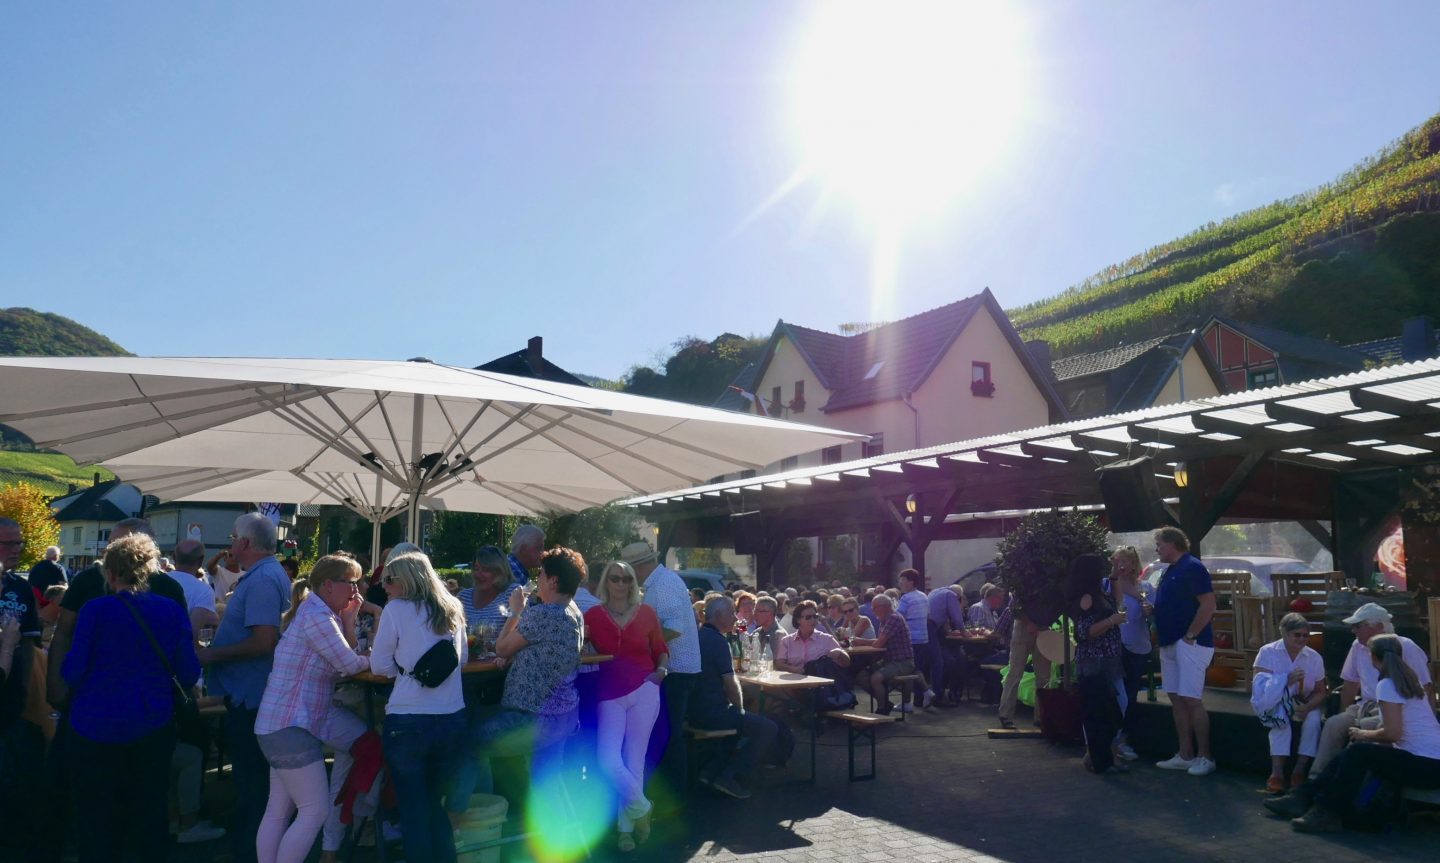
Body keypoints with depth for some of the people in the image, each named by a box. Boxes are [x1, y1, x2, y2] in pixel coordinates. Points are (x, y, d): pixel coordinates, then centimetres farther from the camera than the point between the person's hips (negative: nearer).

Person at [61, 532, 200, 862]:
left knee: (97, 813, 13)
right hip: (153, 724, 2)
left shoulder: (95, 610, -12)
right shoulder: (173, 612, -5)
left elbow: (73, 672, -12)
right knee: (149, 810, 13)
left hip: (98, 723, -2)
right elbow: (188, 675, -3)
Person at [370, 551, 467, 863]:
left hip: (408, 721, -5)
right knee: (435, 804, 19)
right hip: (452, 720, 5)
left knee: (413, 808, 9)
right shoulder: (453, 609, 10)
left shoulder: (397, 609, -5)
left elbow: (380, 666, 0)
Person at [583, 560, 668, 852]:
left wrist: (661, 672, -4)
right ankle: (640, 808, 12)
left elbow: (661, 650, 12)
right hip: (609, 695, 0)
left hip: (644, 691, 0)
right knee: (608, 759, -11)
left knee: (635, 757, 3)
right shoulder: (593, 615, 2)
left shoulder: (646, 612, 5)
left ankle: (626, 826, 17)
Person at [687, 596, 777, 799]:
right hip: (713, 713, -10)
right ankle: (730, 777, -2)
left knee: (746, 723, 26)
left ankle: (711, 772, 16)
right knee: (768, 728, -3)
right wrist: (740, 709, 2)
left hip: (695, 711, 10)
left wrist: (737, 711, 22)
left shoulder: (697, 636, 14)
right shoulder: (718, 641, -16)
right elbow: (731, 684, -16)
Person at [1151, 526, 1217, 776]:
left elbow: (1208, 605, -19)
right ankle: (1185, 755, 16)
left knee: (1191, 700, -7)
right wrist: (1149, 609, 6)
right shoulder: (1171, 570, 16)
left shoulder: (1192, 567, -13)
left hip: (1189, 643, -10)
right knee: (1176, 700, 10)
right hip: (1169, 643, 10)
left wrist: (1190, 635, -18)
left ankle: (1204, 757, 3)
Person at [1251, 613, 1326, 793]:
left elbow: (1320, 692, 2)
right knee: (1282, 715, -33)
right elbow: (1260, 686, -14)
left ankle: (1299, 772, -19)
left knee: (1313, 719, -28)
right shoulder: (1268, 652, -8)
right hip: (1274, 703, -3)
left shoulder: (1314, 657, 0)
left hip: (1303, 705, 3)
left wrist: (1307, 707, -19)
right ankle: (1277, 772, -30)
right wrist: (1287, 680, -28)